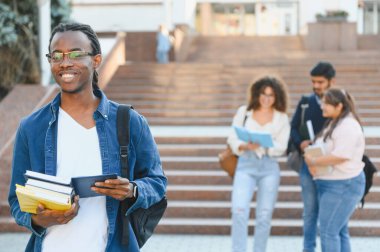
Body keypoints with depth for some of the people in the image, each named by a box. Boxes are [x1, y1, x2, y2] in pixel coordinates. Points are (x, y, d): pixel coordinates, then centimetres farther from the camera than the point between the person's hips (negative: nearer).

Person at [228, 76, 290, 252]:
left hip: (269, 167, 1)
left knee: (264, 215, 4)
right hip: (246, 165, -1)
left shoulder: (281, 118, 6)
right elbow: (233, 139, 4)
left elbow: (281, 147, -1)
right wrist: (245, 146, -17)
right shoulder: (244, 112, 6)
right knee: (239, 211, -15)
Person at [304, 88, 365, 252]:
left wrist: (313, 162, -15)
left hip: (343, 185, -10)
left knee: (328, 231, -9)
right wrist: (311, 163, -2)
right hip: (327, 184, 10)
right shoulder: (331, 123, 14)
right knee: (339, 231, 14)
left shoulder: (348, 126, -17)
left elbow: (340, 156, -25)